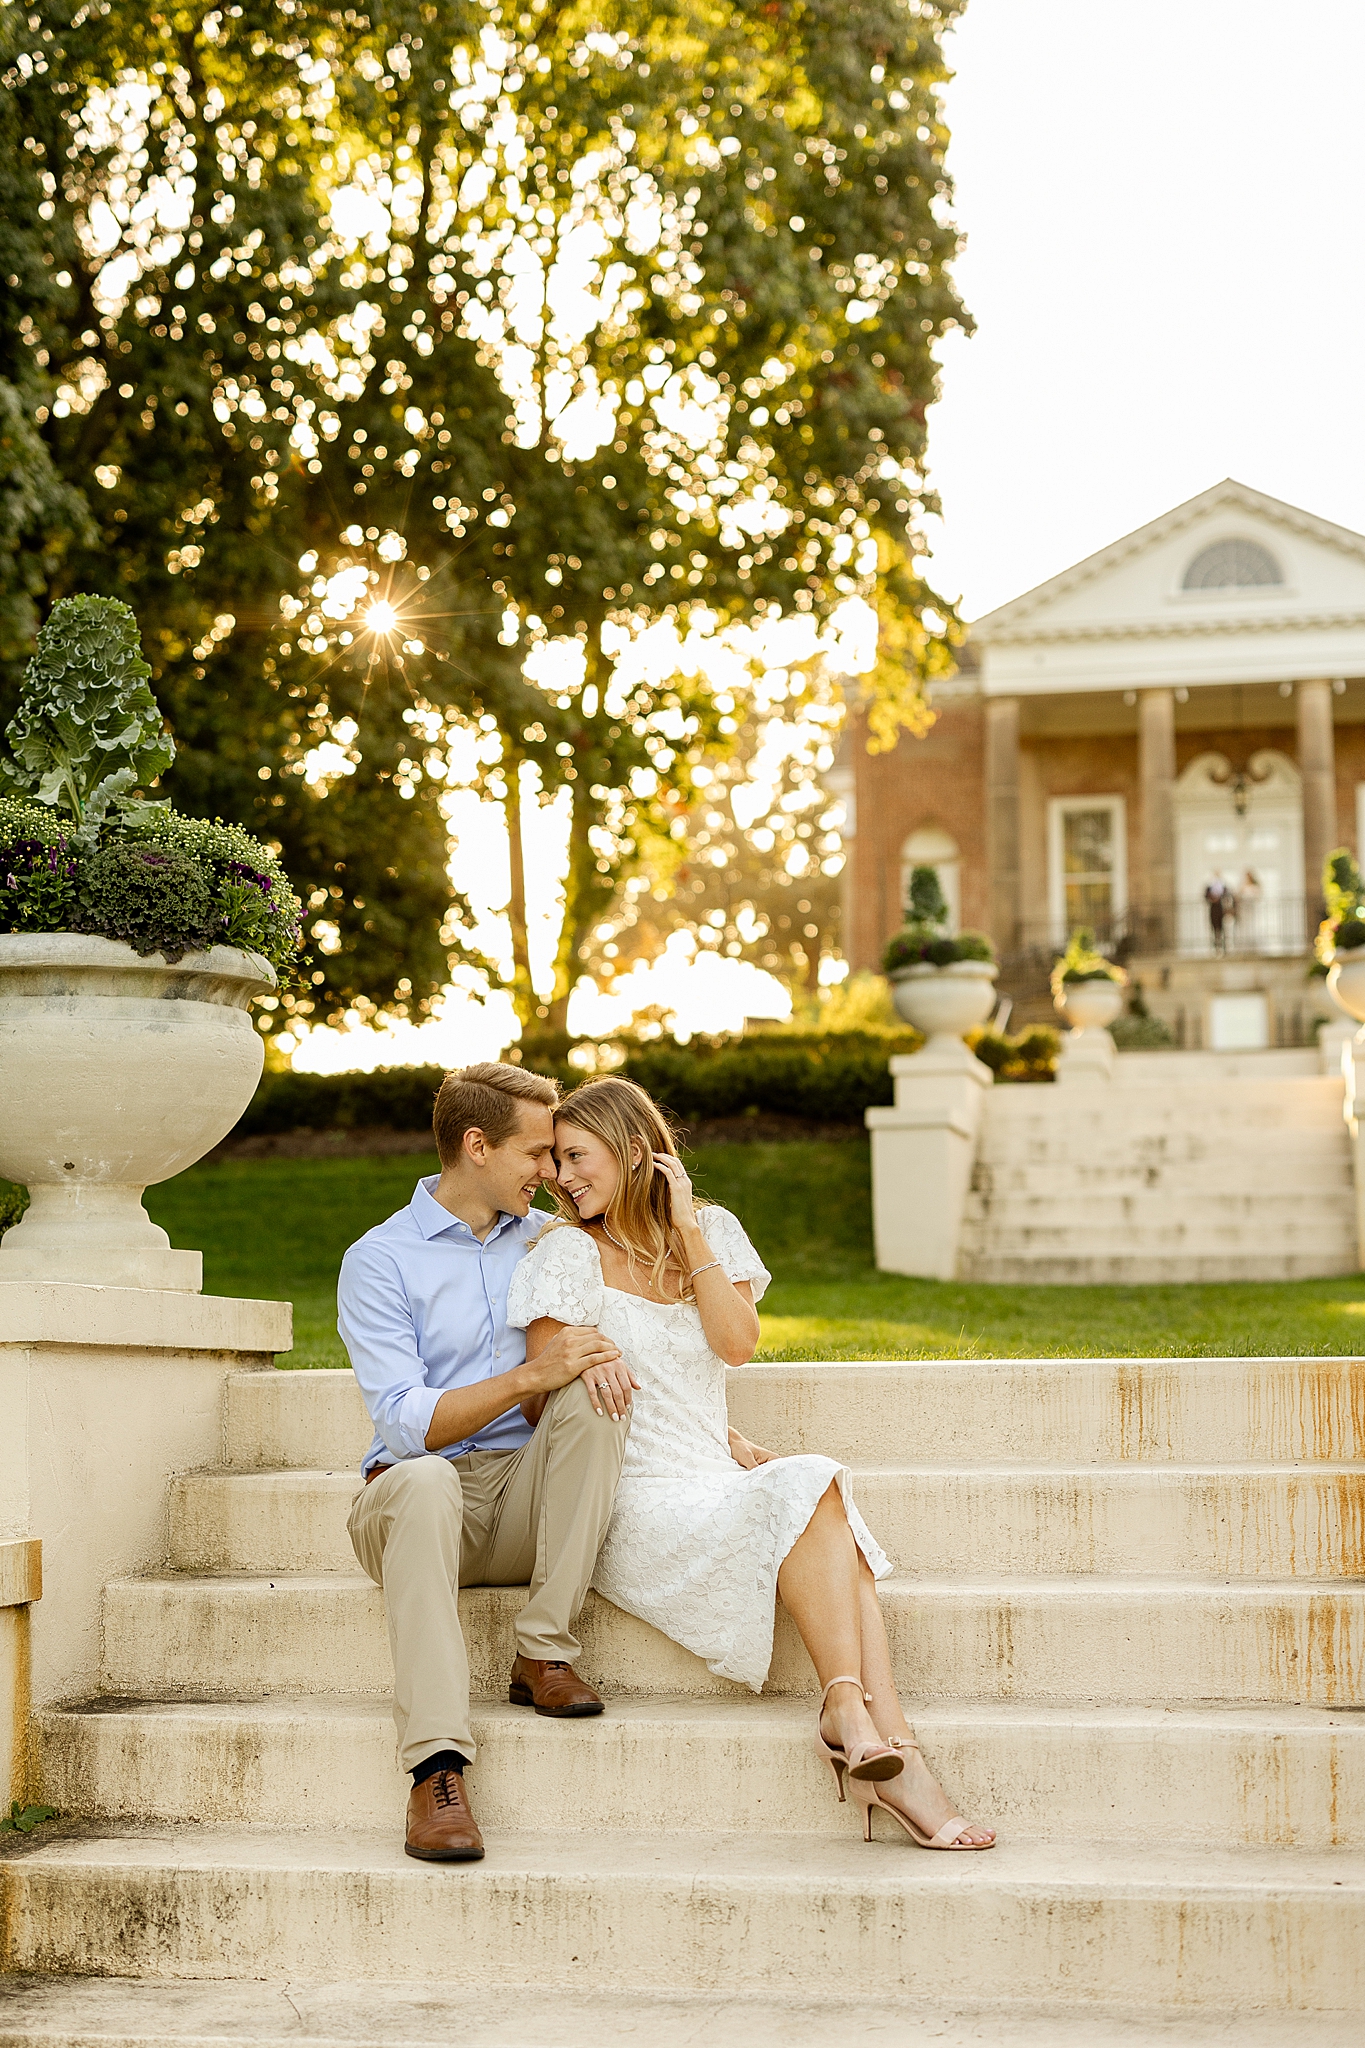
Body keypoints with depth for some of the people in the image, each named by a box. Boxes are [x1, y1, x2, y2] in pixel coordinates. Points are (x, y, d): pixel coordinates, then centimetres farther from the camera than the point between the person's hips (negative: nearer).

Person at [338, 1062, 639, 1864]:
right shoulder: (379, 1261, -2)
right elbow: (407, 1422, -12)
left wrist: (588, 1360, -11)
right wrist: (533, 1373, -22)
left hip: (527, 1503, 4)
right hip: (416, 1499, -4)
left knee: (595, 1395, -24)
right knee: (425, 1479, -38)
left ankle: (545, 1655, -23)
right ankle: (438, 1768, -48)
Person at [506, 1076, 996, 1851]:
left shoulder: (711, 1233, 15)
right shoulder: (568, 1254, 2)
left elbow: (737, 1343, -1)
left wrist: (689, 1231, -4)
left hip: (716, 1486, 4)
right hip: (633, 1504, -4)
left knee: (828, 1507, -29)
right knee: (807, 1489, -29)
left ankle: (886, 1744, -39)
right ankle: (853, 1714, -32)